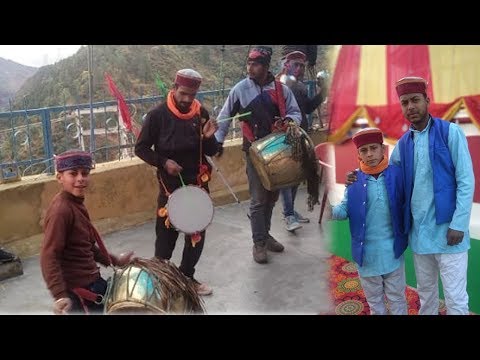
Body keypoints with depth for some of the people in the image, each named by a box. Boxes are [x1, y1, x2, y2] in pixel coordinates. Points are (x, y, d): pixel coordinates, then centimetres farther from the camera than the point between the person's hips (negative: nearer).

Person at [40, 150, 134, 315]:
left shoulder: (76, 204, 7)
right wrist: (60, 295, -33)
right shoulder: (61, 209, -23)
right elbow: (49, 256, -26)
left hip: (90, 281, 10)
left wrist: (115, 261, 21)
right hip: (77, 289, -10)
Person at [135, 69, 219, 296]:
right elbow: (141, 148, -5)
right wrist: (163, 162, -19)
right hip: (170, 186, -4)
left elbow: (212, 152, 5)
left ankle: (187, 277, 32)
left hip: (198, 184, 4)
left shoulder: (201, 113, -1)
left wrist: (208, 138, -17)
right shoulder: (158, 115, -11)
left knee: (197, 234, 13)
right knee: (167, 235, 4)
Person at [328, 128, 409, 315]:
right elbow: (346, 208, -7)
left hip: (391, 249, -1)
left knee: (397, 298, 17)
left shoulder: (397, 173, -7)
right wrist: (330, 211, -27)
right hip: (365, 250, 1)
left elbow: (407, 204, -5)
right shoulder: (354, 179, -5)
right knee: (373, 299, 20)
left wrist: (406, 232, -14)